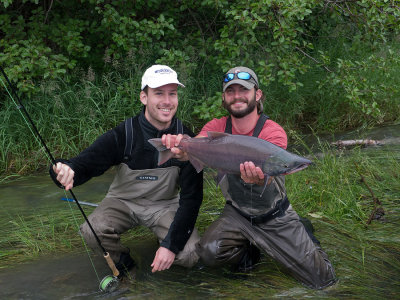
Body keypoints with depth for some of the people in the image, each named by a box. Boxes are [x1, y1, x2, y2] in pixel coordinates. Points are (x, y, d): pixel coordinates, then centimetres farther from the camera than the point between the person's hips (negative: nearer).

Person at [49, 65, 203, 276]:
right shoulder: (122, 135, -18)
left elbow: (191, 197, -15)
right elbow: (84, 165, -21)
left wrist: (171, 245, -23)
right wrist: (65, 171, -48)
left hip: (165, 205, 1)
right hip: (123, 201, 0)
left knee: (190, 255, -23)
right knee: (92, 232, -30)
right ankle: (121, 261, 3)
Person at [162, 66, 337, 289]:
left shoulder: (274, 132, -21)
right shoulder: (217, 127, -9)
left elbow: (267, 175, -38)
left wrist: (259, 179, -63)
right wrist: (180, 148, -53)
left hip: (275, 217, -2)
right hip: (237, 214, 2)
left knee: (322, 279, -4)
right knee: (209, 252, -25)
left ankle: (302, 236, 29)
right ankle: (250, 250, 9)